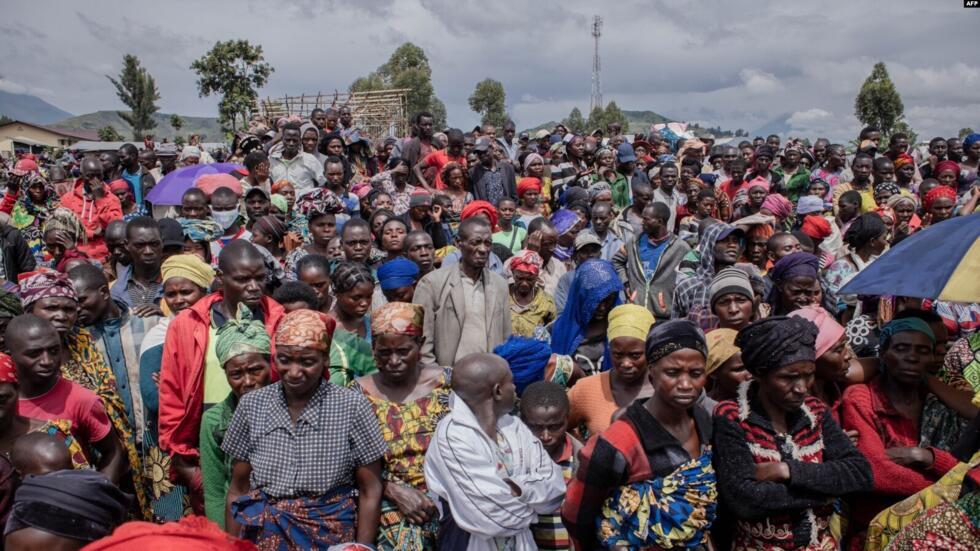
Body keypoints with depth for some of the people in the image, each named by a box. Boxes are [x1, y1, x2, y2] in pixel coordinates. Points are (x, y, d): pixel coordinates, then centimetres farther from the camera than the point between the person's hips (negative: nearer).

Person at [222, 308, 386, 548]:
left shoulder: (353, 406, -8)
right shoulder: (251, 404, 0)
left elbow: (370, 492, -1)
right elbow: (237, 491, 8)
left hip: (330, 536, -2)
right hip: (263, 535, 2)